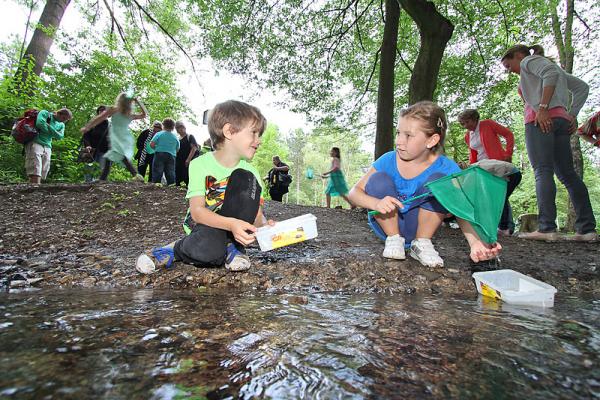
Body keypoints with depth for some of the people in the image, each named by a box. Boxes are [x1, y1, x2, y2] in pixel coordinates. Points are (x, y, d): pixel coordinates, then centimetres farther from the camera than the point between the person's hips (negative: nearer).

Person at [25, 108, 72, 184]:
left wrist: (48, 126, -8)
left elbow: (60, 136, 3)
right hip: (36, 143, -6)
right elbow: (40, 123, -13)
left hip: (47, 148, 6)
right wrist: (53, 133, -1)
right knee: (36, 172, -19)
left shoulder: (61, 125, 21)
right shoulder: (45, 113, 6)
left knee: (42, 174, -1)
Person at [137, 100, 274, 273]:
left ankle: (232, 245, -13)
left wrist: (264, 225, -30)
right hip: (204, 225, -3)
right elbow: (197, 211, -21)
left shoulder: (250, 171, -3)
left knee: (244, 178, -21)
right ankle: (175, 250, -3)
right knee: (209, 251, -40)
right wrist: (231, 224, -39)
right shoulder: (201, 164, -13)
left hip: (237, 225, 3)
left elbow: (257, 215, -5)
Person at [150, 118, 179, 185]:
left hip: (159, 155, -2)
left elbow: (151, 144, -6)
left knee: (157, 173, 0)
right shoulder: (175, 137, 8)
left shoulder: (159, 134, 0)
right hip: (171, 156, 3)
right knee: (170, 175, 5)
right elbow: (177, 149, 10)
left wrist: (157, 148, 13)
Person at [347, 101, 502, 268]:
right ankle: (393, 239, -9)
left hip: (416, 226, 0)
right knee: (378, 179, -25)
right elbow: (354, 191, -17)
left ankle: (422, 243, -10)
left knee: (438, 181, -24)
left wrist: (475, 242, -44)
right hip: (388, 224, 1)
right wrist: (377, 203, -40)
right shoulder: (389, 160, -15)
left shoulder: (446, 169, -17)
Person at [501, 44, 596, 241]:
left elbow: (551, 73, -13)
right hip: (562, 120, 8)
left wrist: (543, 108, -19)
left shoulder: (528, 61, 8)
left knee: (543, 171, -15)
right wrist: (572, 114, 17)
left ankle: (547, 228, -22)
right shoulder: (550, 66, 33)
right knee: (567, 174, 4)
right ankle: (587, 228, 1)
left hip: (542, 119, -8)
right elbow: (582, 87, 27)